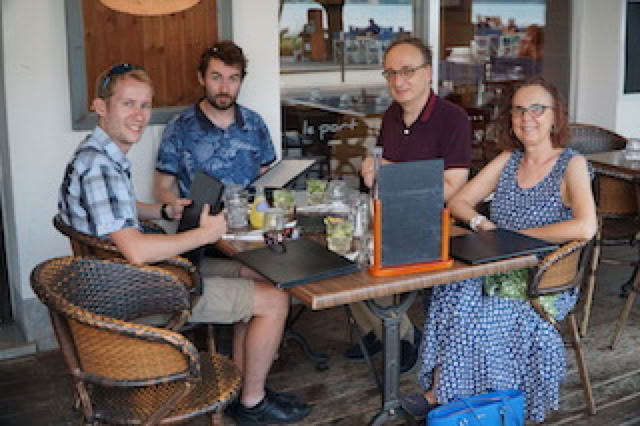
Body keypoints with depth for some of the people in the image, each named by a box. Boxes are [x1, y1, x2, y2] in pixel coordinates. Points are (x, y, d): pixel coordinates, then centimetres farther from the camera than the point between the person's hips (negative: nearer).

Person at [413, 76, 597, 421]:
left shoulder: (571, 164, -6)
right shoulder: (508, 160, 10)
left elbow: (585, 227, -23)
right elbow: (458, 201, 12)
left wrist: (517, 235, -16)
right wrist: (481, 223, -10)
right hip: (498, 271, 5)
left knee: (482, 316, -29)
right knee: (452, 294, -26)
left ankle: (440, 394, -8)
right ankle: (440, 393, -17)